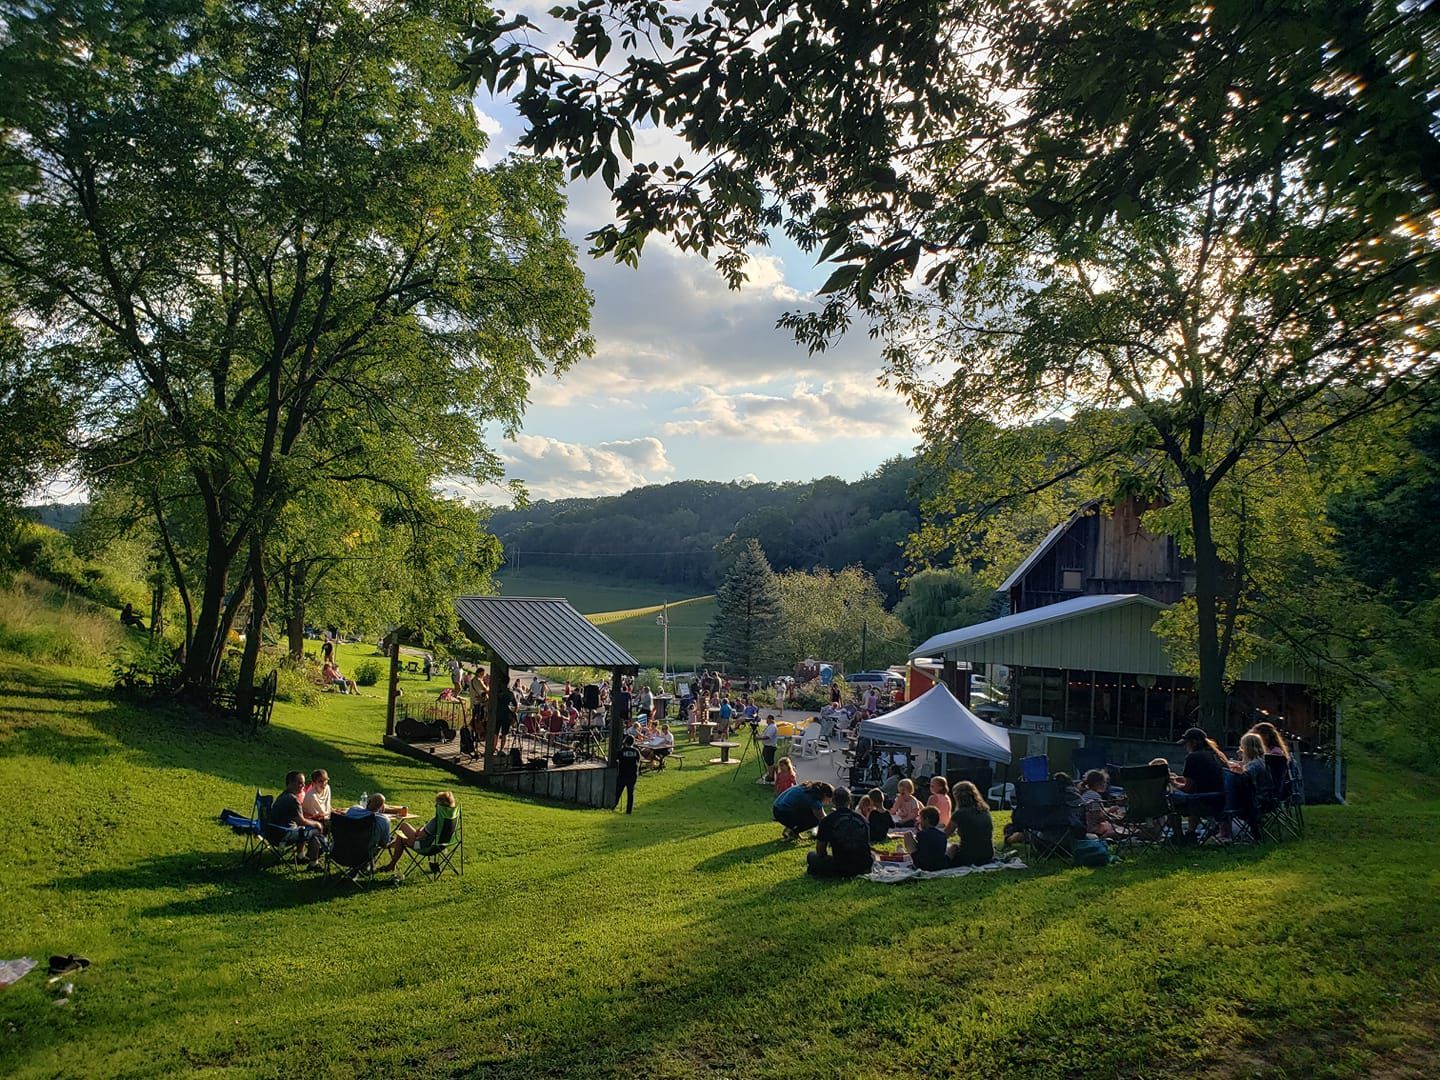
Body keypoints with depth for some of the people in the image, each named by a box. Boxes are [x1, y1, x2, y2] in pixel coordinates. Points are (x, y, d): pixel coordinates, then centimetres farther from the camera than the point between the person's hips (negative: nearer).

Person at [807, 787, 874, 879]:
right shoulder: (862, 819, 9)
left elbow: (820, 851, 5)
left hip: (840, 868, -2)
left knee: (811, 855, 19)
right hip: (862, 867, 2)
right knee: (872, 855, 36)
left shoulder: (827, 821, -2)